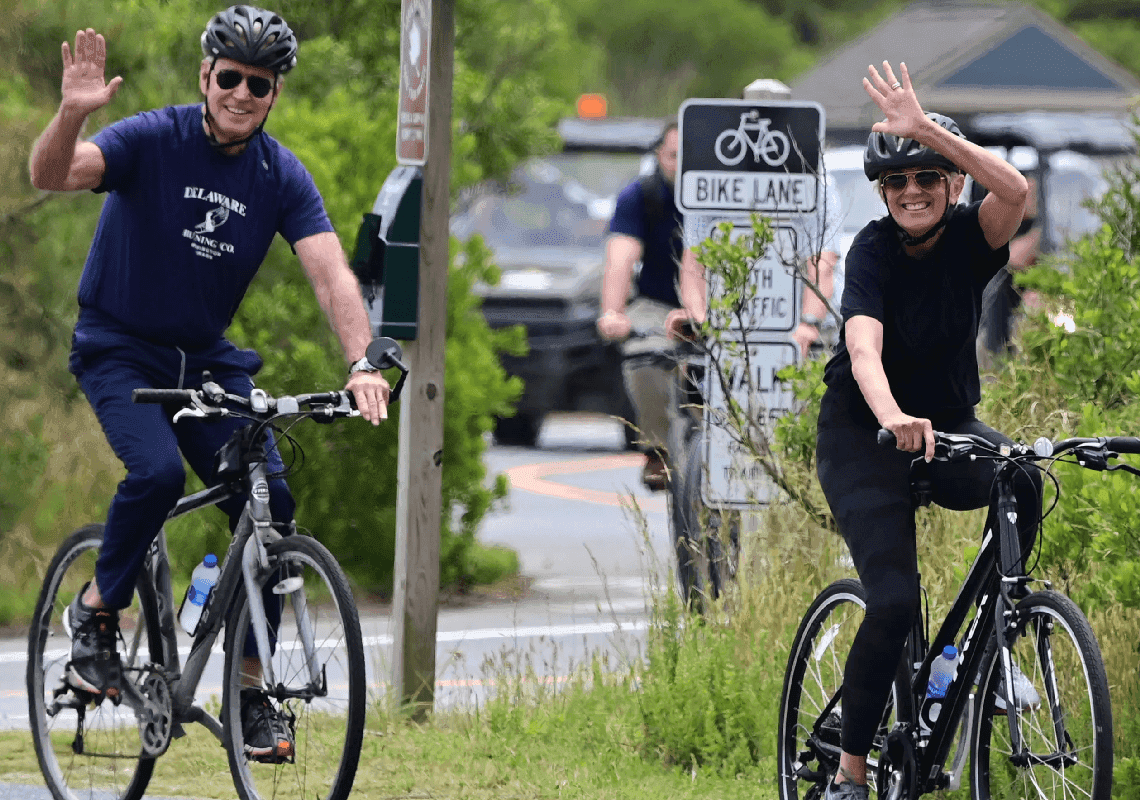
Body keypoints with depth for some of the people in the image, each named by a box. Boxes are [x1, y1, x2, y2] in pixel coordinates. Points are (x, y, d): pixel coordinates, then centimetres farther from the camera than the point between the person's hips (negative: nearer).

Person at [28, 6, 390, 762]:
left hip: (207, 359, 4)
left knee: (268, 499, -13)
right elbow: (51, 174, -31)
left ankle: (253, 690, -1)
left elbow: (332, 273, -16)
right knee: (158, 470, -30)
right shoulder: (151, 140, -15)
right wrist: (73, 113, -52)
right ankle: (98, 608, -3)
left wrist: (362, 362, -33)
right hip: (119, 349, -4)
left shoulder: (282, 177, -5)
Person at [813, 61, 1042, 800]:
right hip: (865, 434, -3)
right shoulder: (875, 251, -18)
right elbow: (864, 349, -35)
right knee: (894, 600, -18)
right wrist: (893, 418, -56)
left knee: (1022, 481, -32)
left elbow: (1015, 191, -35)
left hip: (948, 427, 3)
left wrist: (927, 129, -43)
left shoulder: (968, 240, -11)